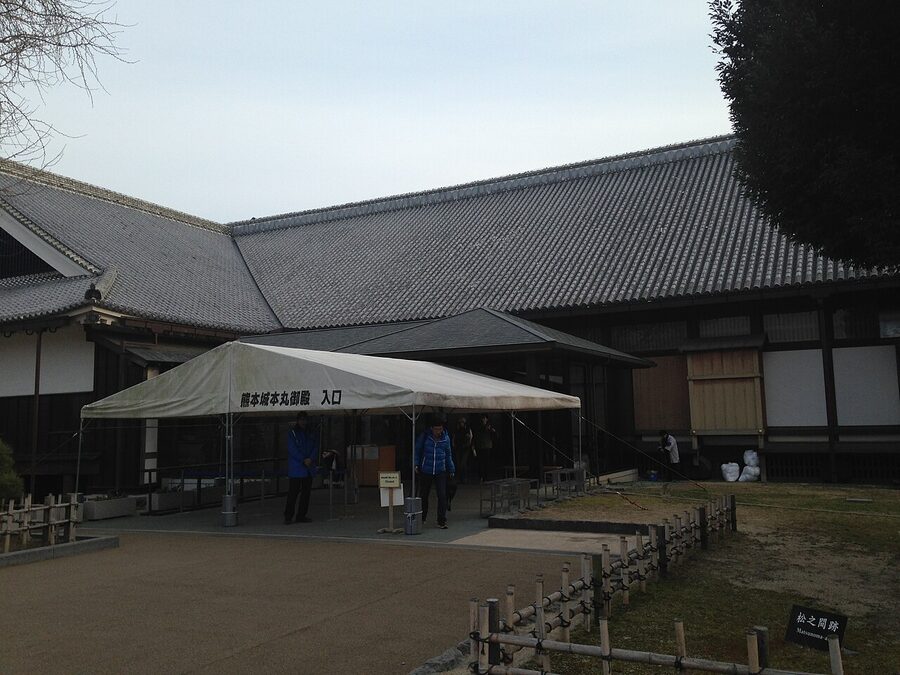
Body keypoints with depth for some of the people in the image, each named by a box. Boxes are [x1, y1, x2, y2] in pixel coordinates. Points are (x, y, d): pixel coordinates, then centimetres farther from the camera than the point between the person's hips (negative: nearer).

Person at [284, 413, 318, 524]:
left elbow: (316, 448, 8)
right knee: (293, 492, -6)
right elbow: (292, 449, -7)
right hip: (295, 468, -4)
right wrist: (303, 460, -13)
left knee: (306, 492, 7)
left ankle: (301, 515, 14)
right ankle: (288, 516, -2)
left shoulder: (312, 433, 12)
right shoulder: (292, 433, 0)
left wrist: (310, 459, -10)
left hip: (309, 468, 4)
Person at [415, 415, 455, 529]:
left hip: (440, 472, 1)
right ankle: (422, 518, 30)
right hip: (425, 471, -1)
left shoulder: (445, 438, 2)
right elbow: (417, 450, 4)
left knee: (442, 496, -8)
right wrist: (416, 464, -6)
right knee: (423, 495, 11)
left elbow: (448, 454, 14)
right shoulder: (424, 436, -5)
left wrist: (451, 469, 16)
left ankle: (442, 521, 0)